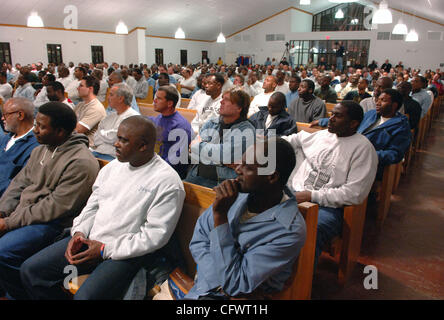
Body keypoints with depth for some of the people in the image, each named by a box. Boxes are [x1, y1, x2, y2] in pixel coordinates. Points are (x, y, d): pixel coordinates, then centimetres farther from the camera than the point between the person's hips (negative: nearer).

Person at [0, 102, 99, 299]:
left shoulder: (80, 163, -20)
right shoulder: (40, 150, 10)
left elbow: (56, 208, -21)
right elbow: (19, 183, 13)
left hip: (51, 224, -9)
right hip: (22, 214, 9)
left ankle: (25, 295, 2)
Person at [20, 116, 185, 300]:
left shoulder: (167, 182, -15)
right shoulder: (112, 167, 9)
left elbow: (156, 235, -18)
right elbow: (92, 206, 17)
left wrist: (105, 249, -16)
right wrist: (79, 232, -3)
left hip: (128, 253, -7)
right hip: (89, 241, 7)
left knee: (85, 296, -27)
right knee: (30, 270, 4)